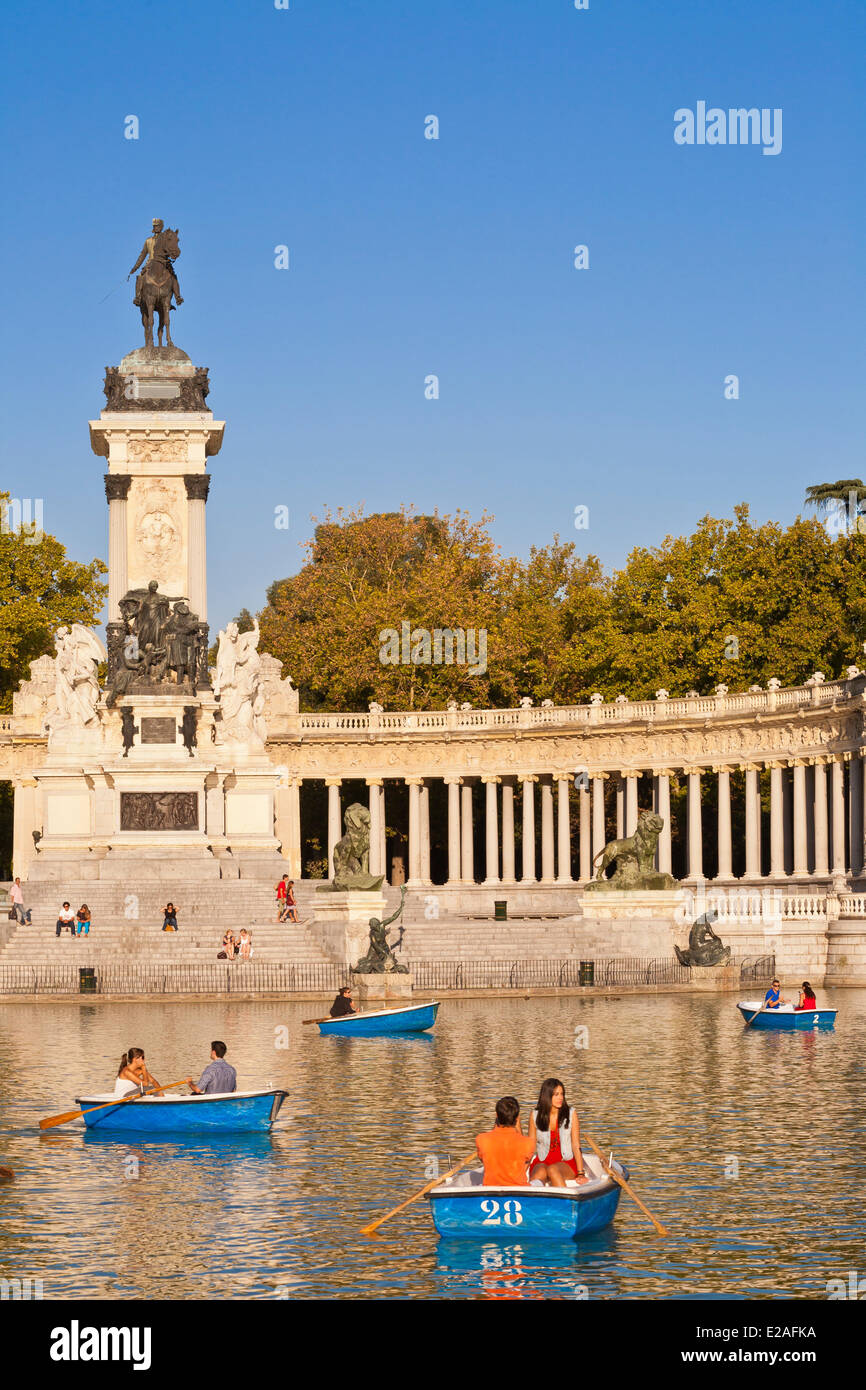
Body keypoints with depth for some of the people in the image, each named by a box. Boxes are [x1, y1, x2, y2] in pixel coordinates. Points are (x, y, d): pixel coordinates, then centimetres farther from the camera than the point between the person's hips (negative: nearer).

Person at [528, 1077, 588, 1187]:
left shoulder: (571, 1113, -2)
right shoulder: (535, 1115, 1)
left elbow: (576, 1146, -3)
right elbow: (531, 1146, 5)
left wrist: (581, 1174, -9)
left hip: (566, 1163, -1)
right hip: (542, 1162, 1)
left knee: (552, 1170, -34)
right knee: (540, 1172, -33)